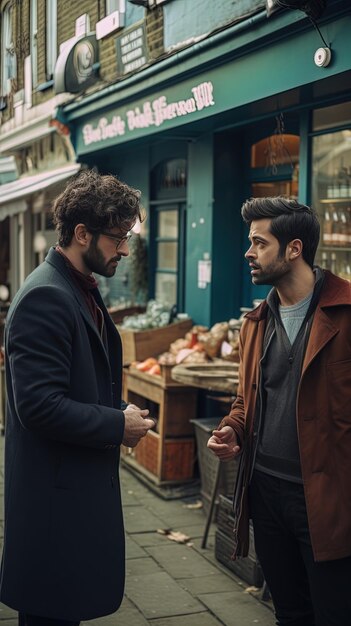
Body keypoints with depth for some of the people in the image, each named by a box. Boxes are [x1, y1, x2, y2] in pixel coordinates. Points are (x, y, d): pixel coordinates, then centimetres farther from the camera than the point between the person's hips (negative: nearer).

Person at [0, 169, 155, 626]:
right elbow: (39, 405, -26)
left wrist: (120, 415, 4)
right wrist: (118, 425, -15)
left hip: (82, 485, 10)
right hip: (55, 493, -10)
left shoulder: (84, 291, 11)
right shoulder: (45, 297, -20)